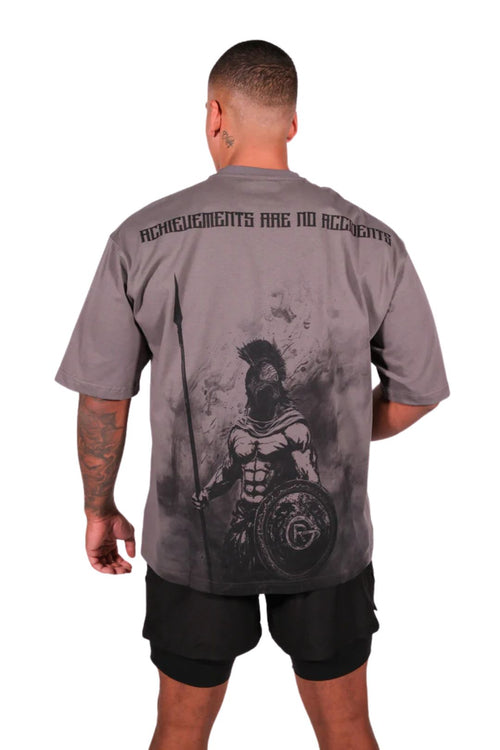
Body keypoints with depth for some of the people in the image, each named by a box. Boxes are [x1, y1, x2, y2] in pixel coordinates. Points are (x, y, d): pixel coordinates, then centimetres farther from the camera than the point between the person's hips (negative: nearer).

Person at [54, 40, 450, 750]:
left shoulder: (143, 238, -11)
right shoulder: (373, 241, -8)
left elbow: (101, 399, -5)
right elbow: (416, 395, -1)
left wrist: (99, 510, 11)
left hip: (194, 535, 0)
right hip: (329, 532, 1)